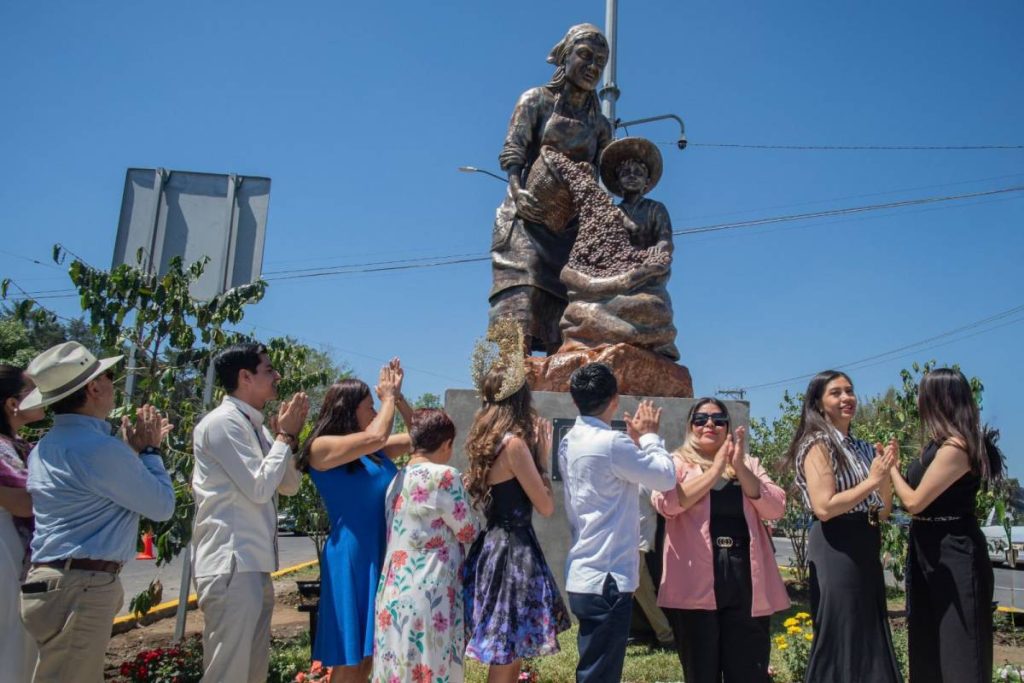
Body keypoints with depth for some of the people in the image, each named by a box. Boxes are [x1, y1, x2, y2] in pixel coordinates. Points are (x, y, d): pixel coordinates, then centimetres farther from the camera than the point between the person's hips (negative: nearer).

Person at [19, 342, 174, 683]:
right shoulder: (99, 447, -19)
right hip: (80, 588, -10)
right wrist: (148, 450, 2)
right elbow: (162, 506, -10)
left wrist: (134, 449, 17)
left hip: (55, 582, 10)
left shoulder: (46, 446, 12)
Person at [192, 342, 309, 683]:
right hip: (231, 566, -9)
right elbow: (259, 488, -18)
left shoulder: (256, 427, 14)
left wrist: (290, 435, 5)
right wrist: (285, 435, -7)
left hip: (256, 565, 9)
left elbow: (289, 486, 17)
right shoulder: (222, 422, -12)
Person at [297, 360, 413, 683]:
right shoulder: (322, 447, -9)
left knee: (369, 654, 14)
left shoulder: (375, 452, 11)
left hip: (382, 555, 7)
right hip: (350, 558, -7)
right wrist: (389, 397, -6)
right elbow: (376, 437, -22)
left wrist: (398, 396, 7)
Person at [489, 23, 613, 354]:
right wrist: (518, 191, -21)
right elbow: (511, 152, -2)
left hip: (573, 227, 4)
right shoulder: (536, 100, 11)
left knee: (567, 316, -5)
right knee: (519, 301, -18)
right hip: (528, 217, -4)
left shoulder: (600, 125, 20)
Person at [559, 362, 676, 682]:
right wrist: (649, 435, 4)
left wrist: (634, 440, 14)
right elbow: (666, 476, -10)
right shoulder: (610, 443, -18)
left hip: (584, 575, 9)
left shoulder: (570, 443, 8)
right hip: (607, 577, -9)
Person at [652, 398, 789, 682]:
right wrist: (716, 469, -12)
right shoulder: (677, 463, 6)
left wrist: (740, 468, -9)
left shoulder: (748, 463, 15)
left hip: (746, 578, 3)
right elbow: (666, 503, -15)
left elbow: (775, 508, 1)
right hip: (696, 581, -2)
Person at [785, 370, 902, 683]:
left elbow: (883, 511, 14)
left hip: (867, 549, 8)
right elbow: (824, 507, -20)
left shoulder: (863, 448, 14)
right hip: (836, 550, -8)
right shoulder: (818, 445, -9)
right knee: (840, 642, -1)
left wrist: (886, 472, -1)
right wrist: (870, 480, -15)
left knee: (872, 641, 14)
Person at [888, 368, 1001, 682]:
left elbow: (914, 502, -19)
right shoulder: (942, 444, 9)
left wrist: (891, 468, -6)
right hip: (933, 550, 10)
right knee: (930, 643, 18)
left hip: (953, 555, -10)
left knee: (958, 646, 1)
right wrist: (894, 466, 6)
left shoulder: (954, 447, -22)